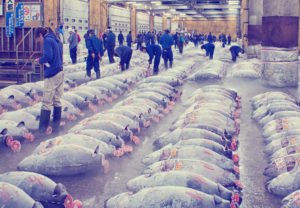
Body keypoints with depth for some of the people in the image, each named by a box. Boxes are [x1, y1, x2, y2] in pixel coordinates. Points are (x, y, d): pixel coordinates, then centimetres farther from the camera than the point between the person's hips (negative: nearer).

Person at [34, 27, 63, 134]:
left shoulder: (47, 40, -9)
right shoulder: (57, 40, 17)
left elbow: (48, 57, -20)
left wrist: (39, 60, -2)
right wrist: (43, 60, 11)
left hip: (52, 74, -9)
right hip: (60, 72, 9)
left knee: (46, 103, -4)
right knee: (57, 101, 11)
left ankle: (43, 129, -1)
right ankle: (55, 127, 15)